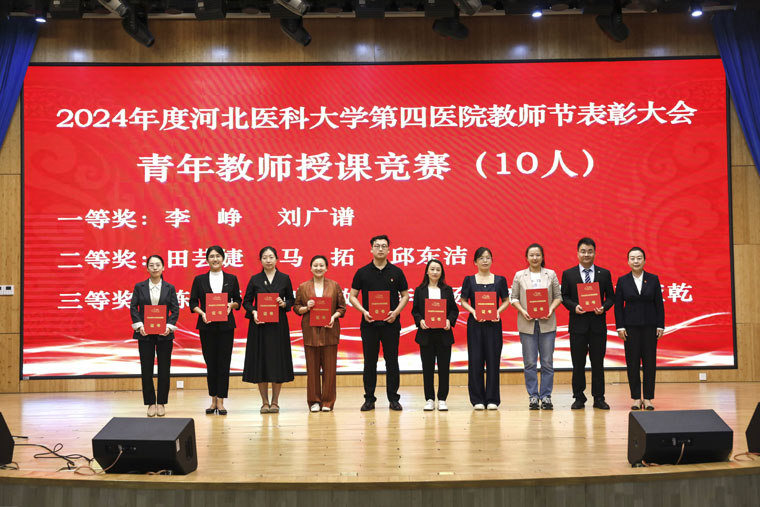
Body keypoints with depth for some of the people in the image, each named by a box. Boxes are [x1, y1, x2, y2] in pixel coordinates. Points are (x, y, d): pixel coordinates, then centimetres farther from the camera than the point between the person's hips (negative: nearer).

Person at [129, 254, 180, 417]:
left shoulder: (170, 288, 4)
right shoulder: (139, 287, 4)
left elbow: (175, 310, 1)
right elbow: (133, 307, 1)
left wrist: (169, 326, -13)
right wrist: (139, 325, -12)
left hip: (164, 333, 0)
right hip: (145, 333, 0)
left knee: (164, 368, 3)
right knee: (146, 369, 2)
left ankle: (161, 403, 13)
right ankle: (151, 403, 13)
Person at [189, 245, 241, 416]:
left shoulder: (231, 279, 6)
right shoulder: (199, 280, 5)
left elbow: (238, 300, 10)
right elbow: (192, 302, 4)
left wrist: (231, 305, -11)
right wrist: (201, 312, -14)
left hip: (226, 325, 0)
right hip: (206, 325, 0)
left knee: (223, 362, -1)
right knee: (210, 362, 5)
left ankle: (221, 402, 4)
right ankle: (213, 400, 16)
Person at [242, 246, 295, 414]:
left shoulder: (285, 279, 5)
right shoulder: (255, 279, 5)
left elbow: (291, 300, 9)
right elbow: (246, 301, 6)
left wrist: (283, 304, -11)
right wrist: (253, 312, -12)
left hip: (278, 325, 0)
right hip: (259, 325, 0)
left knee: (278, 361, 0)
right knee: (260, 361, 1)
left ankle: (275, 401, 11)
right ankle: (265, 402, 11)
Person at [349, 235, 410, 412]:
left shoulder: (396, 272, 4)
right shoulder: (362, 272, 3)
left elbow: (405, 295, 8)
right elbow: (352, 296, 6)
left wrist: (396, 312, -8)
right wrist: (363, 311, -11)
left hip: (391, 323, 0)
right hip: (369, 323, 0)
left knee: (392, 362, 3)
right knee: (370, 362, 5)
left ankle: (393, 399, 11)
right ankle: (369, 399, 12)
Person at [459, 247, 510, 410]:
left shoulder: (500, 280, 6)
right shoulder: (469, 280, 4)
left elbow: (506, 301, 8)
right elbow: (463, 301, 5)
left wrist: (498, 311, -10)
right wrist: (473, 311, -13)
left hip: (493, 323, 1)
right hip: (475, 324, -1)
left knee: (493, 360, 1)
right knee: (475, 360, -1)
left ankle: (492, 399, 9)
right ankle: (477, 400, 8)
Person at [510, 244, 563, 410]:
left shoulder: (551, 274, 7)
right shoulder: (519, 276, 6)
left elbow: (558, 296, 6)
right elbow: (514, 298, 5)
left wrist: (551, 309, -10)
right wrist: (522, 311, -11)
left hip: (547, 323, 0)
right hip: (527, 323, 0)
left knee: (547, 362, 1)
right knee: (530, 362, 2)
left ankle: (546, 396, 9)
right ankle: (533, 396, 9)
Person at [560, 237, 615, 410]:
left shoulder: (604, 274, 7)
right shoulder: (568, 274, 5)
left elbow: (611, 297, 8)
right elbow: (564, 297, 5)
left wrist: (603, 307, -11)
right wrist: (574, 306, -13)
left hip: (598, 324, 1)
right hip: (578, 324, 0)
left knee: (598, 363, 5)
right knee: (578, 364, 4)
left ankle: (599, 398, 13)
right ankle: (579, 398, 14)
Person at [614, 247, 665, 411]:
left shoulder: (653, 279, 3)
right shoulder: (622, 281, 2)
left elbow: (659, 304, 3)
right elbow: (618, 305, 2)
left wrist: (660, 326, -1)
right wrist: (620, 327, -4)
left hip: (650, 326, 0)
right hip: (631, 326, 0)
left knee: (649, 361, 2)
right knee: (632, 362, 1)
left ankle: (648, 398, 9)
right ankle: (636, 398, 9)